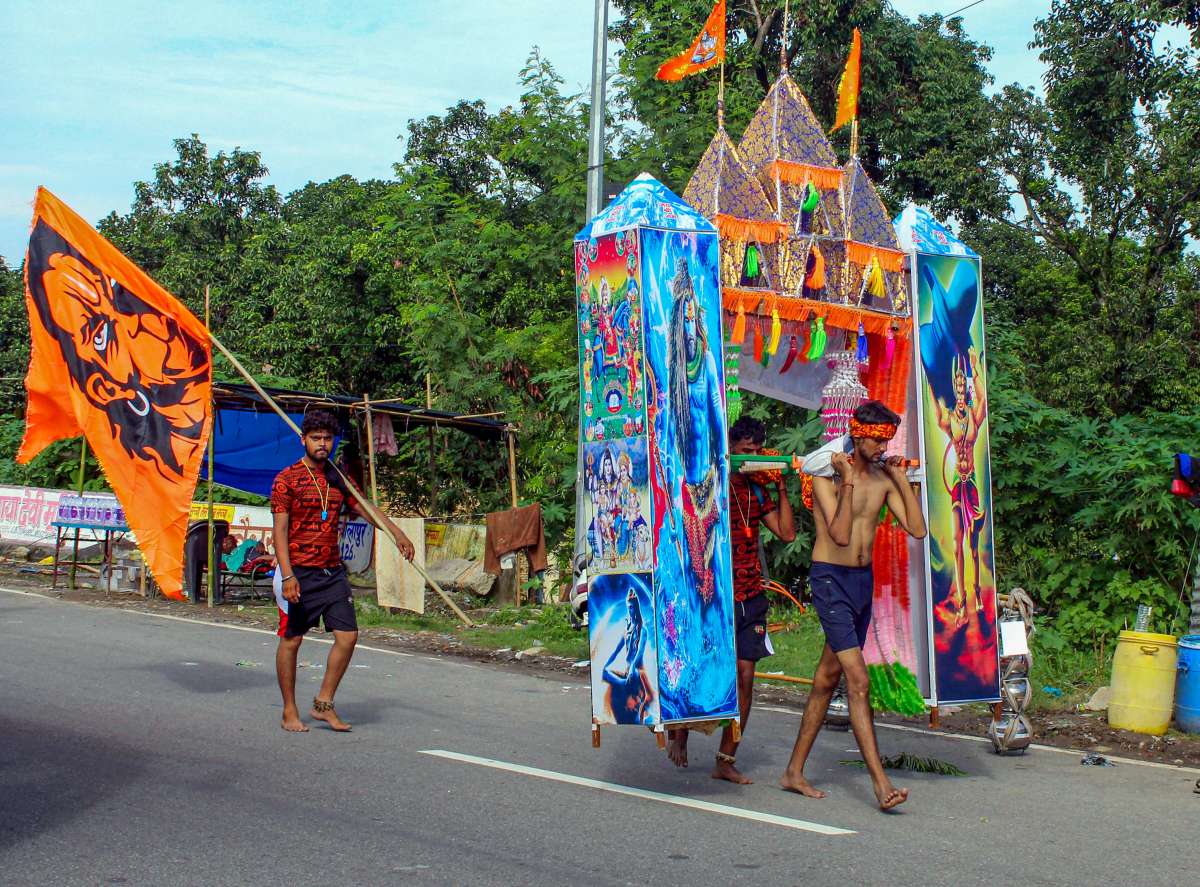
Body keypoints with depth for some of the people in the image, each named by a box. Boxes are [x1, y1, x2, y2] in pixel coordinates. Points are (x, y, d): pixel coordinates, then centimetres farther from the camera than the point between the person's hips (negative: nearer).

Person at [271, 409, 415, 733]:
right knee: (291, 640, 2)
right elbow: (280, 530, -10)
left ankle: (323, 703, 13)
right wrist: (287, 575, -18)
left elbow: (365, 508, 20)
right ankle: (289, 711, 15)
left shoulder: (338, 479, 11)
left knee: (347, 636, -1)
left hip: (332, 572, 6)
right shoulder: (287, 479, -6)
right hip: (299, 572, -5)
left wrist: (396, 532, 5)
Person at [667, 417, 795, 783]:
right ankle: (678, 731, 25)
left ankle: (726, 762, 13)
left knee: (745, 680, 3)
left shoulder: (757, 489, 12)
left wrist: (781, 488, 4)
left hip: (751, 598, 6)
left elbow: (786, 533, 8)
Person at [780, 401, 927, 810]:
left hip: (864, 580, 7)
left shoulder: (883, 479, 8)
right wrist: (847, 480, -18)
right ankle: (881, 783, -15)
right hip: (830, 579, -7)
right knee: (859, 681, -14)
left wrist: (902, 479, -1)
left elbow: (917, 529, 0)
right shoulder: (827, 477, -10)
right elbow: (840, 535, -21)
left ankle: (794, 771, 22)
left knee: (828, 677, 12)